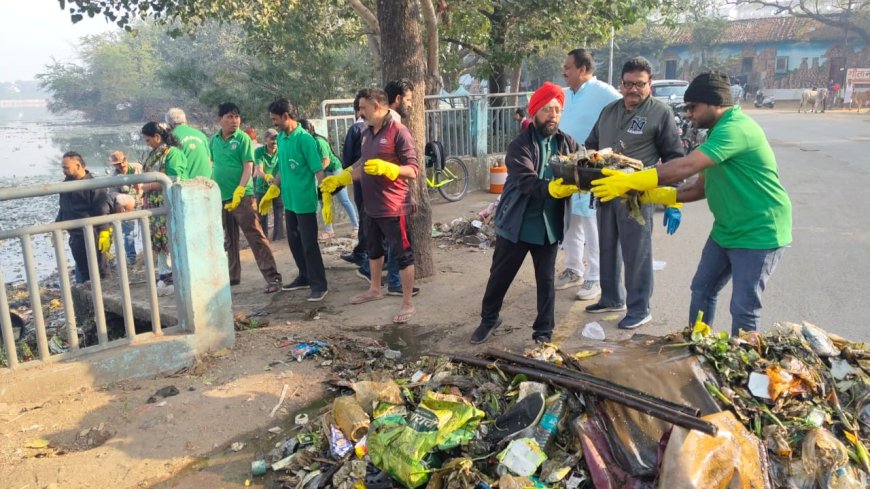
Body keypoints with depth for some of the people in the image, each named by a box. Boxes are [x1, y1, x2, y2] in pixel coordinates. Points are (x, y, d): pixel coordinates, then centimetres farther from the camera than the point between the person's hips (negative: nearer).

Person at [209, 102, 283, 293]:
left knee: (256, 237, -8)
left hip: (242, 196, -6)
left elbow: (248, 167, -12)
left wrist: (239, 191, -22)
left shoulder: (243, 138, -7)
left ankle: (272, 277, -7)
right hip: (221, 197, 6)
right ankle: (232, 275, 29)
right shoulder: (214, 140, 9)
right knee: (229, 240, 15)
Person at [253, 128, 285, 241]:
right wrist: (266, 177, -40)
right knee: (262, 215, 9)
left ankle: (279, 238, 13)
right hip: (262, 187, 1)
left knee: (279, 214, 2)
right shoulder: (259, 151, -10)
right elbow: (259, 170, -19)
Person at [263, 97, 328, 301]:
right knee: (294, 241, 16)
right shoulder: (281, 138, 8)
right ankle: (305, 277, 31)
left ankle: (319, 284, 7)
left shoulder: (304, 139, -15)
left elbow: (318, 170, -17)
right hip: (289, 200, 8)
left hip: (305, 202, -8)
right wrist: (271, 192, 19)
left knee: (309, 243, -2)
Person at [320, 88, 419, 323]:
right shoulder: (367, 133, 10)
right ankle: (375, 289, 42)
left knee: (402, 254, 1)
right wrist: (337, 180, 14)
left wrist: (385, 168, -31)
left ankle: (408, 303, 10)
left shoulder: (399, 132, -16)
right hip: (371, 207, 9)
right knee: (374, 250, 23)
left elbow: (412, 171, -18)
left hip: (393, 207, -9)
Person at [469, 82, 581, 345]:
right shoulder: (520, 145, -11)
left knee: (546, 280, 10)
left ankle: (544, 330, 26)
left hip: (549, 226, 3)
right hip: (516, 224, -2)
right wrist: (552, 188, -42)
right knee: (500, 275, 12)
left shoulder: (567, 143, 3)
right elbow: (527, 182, -24)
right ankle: (489, 319, 34)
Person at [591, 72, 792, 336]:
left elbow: (685, 167, -33)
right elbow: (702, 187, 10)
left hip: (758, 233, -10)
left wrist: (630, 181, -29)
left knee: (743, 310, -3)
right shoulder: (718, 132, 10)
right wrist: (665, 195, -5)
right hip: (726, 230, 10)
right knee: (702, 290, 15)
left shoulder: (736, 128, -24)